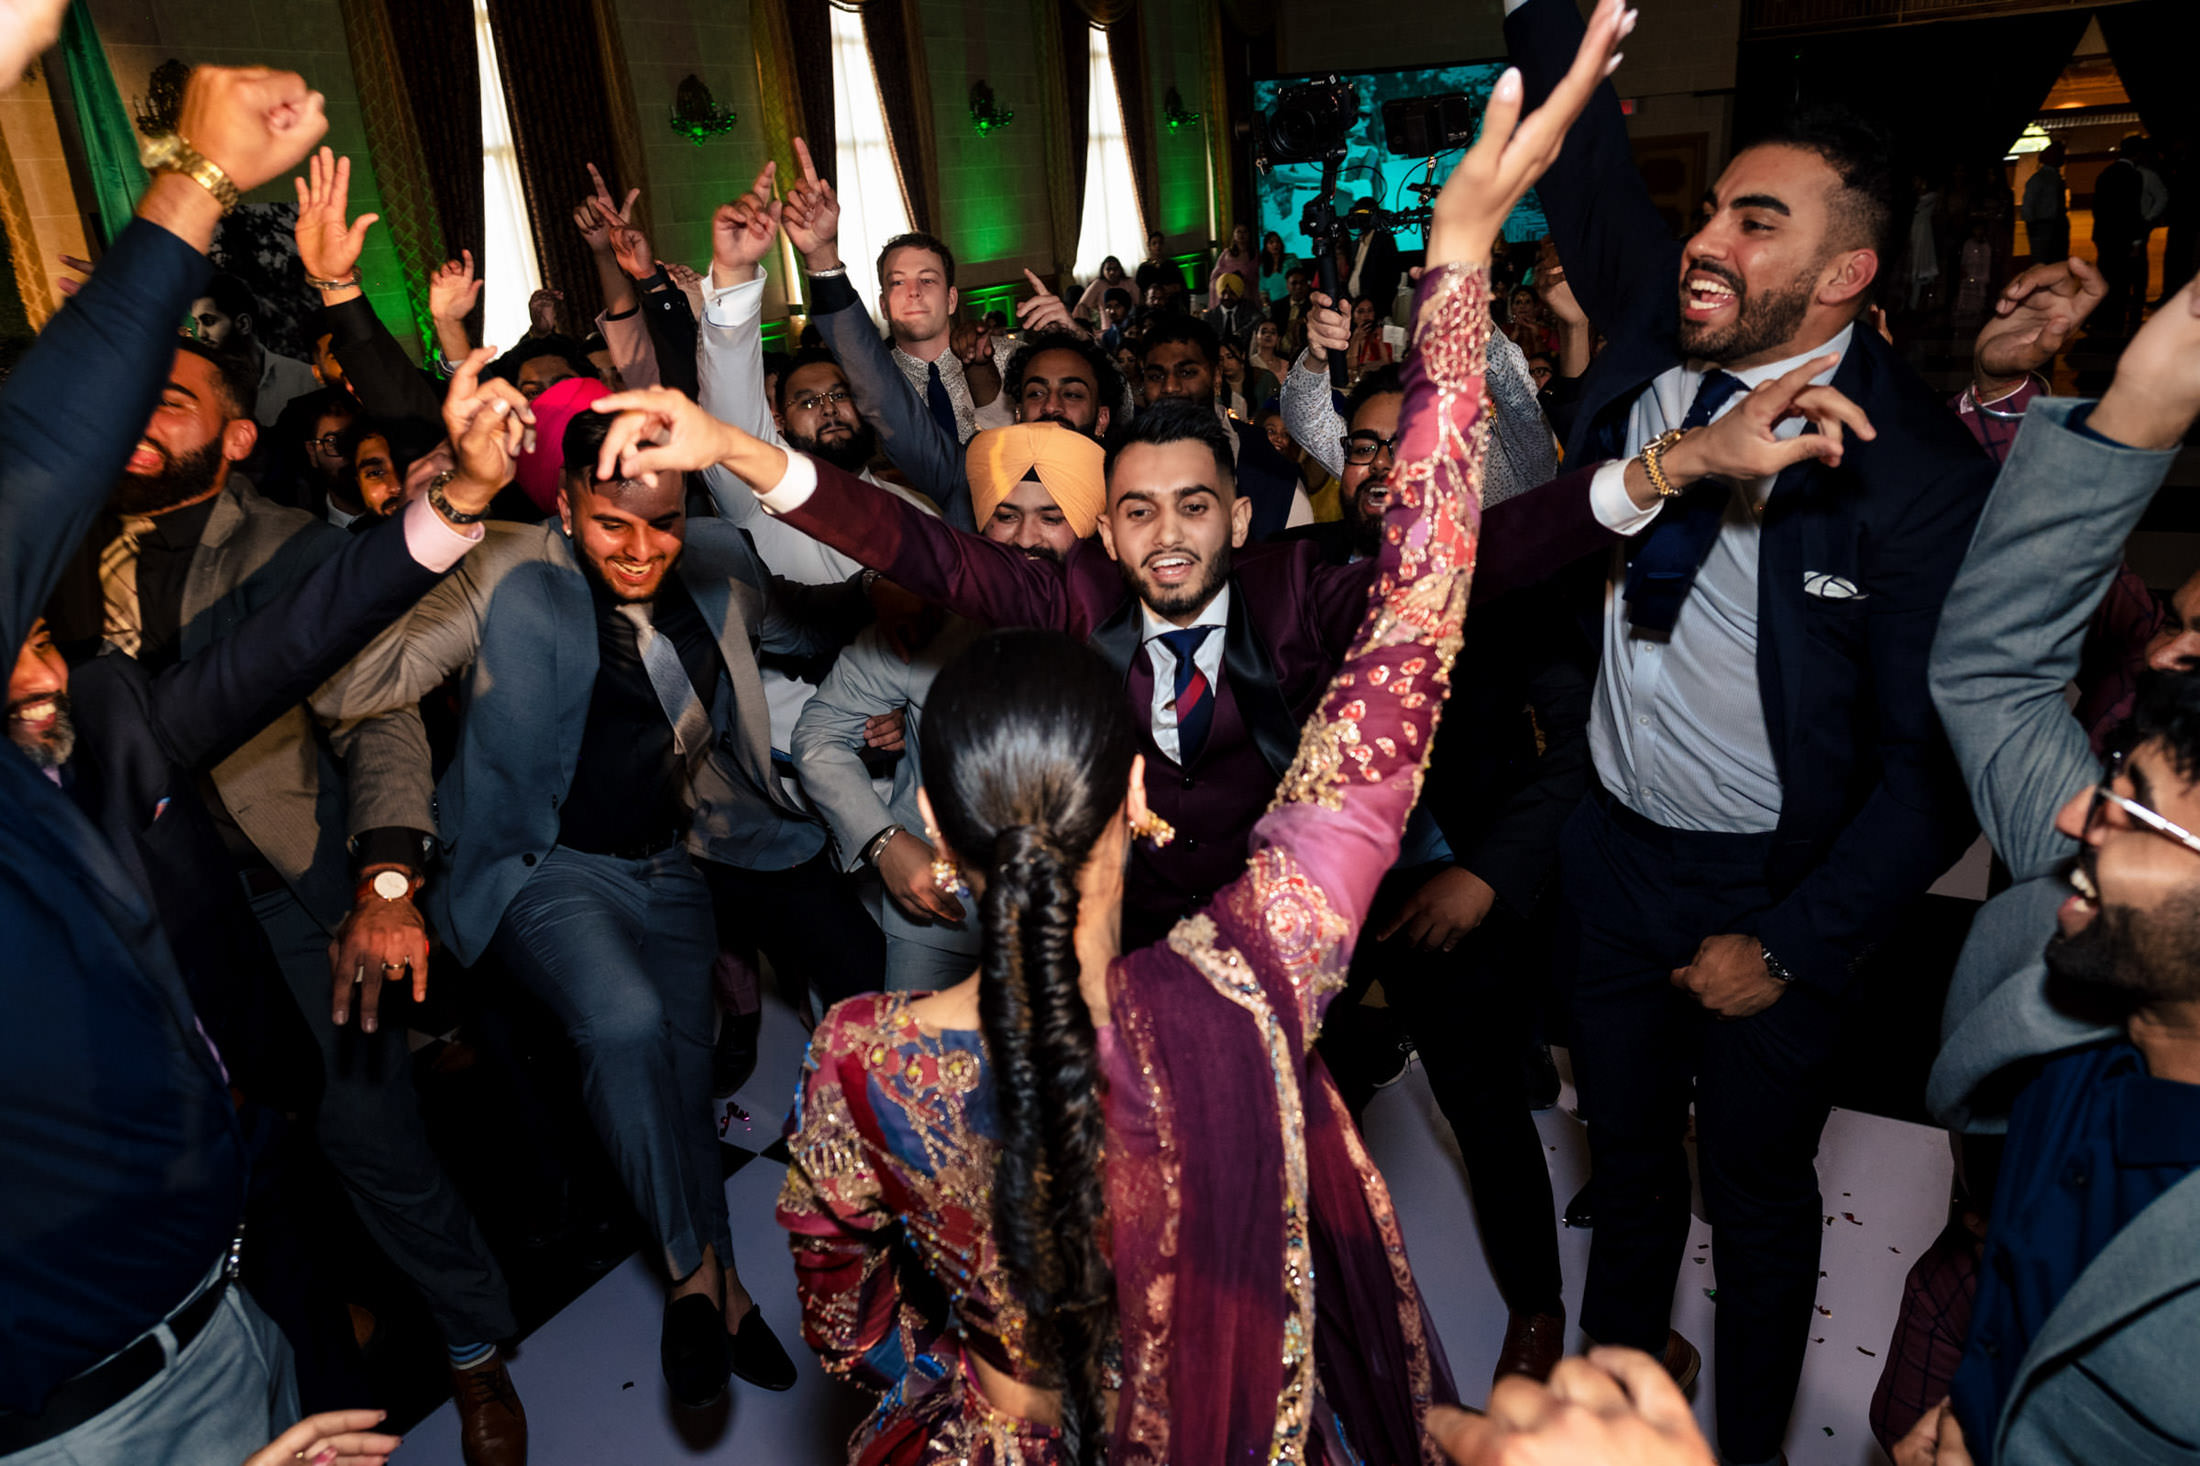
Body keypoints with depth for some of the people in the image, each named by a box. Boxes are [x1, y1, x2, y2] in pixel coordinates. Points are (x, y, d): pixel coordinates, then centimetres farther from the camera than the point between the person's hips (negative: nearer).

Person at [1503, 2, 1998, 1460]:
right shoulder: (1658, 331, -7)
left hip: (1771, 891, -4)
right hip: (1618, 849, 4)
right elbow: (1578, 143, -1)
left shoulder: (1922, 470, -19)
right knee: (1626, 1145, 24)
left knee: (1759, 1191, 17)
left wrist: (1789, 946, -13)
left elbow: (1934, 762, -16)